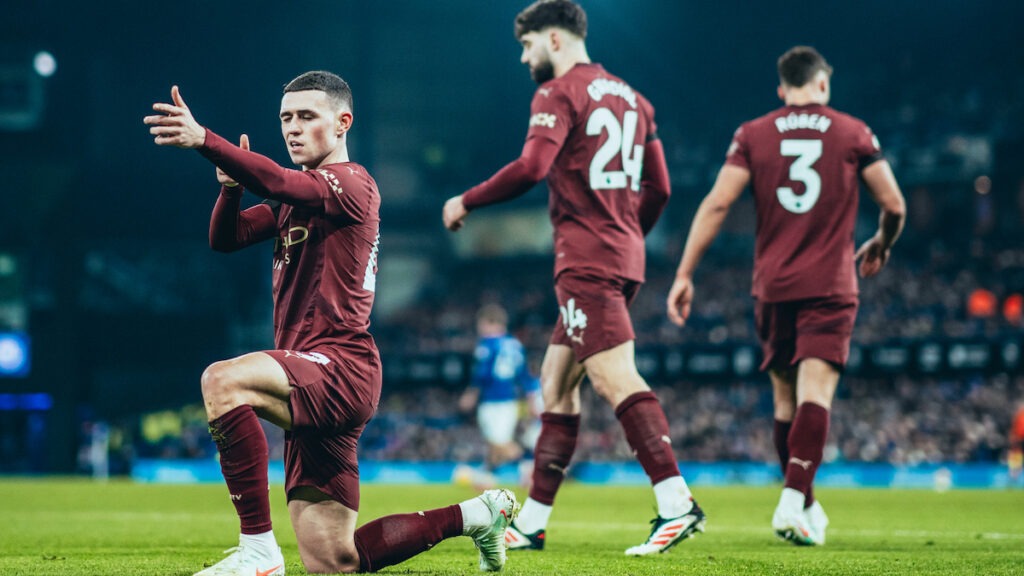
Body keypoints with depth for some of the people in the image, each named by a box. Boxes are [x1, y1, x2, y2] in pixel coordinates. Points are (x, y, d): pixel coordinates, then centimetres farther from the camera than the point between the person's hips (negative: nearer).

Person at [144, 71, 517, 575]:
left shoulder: (352, 183, -5)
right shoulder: (296, 197, 23)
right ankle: (477, 515, 25)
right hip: (312, 386, 9)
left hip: (338, 364, -9)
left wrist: (203, 140, -37)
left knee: (222, 380, -33)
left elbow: (278, 182, -24)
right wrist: (230, 185, -7)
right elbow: (226, 238, 14)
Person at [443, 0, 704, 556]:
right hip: (623, 255, 9)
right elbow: (658, 188, 18)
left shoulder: (559, 94, -6)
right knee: (556, 384, 13)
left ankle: (676, 503, -26)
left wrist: (466, 201, -8)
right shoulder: (630, 97, 19)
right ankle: (532, 521, 16)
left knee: (617, 379, -16)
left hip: (585, 260, -9)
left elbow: (531, 167, -19)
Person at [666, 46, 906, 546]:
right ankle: (795, 500, -29)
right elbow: (894, 204, 4)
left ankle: (804, 506, 24)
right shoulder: (853, 134, 5)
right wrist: (881, 246, 26)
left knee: (785, 398, 14)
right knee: (815, 395, -10)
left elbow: (717, 204, -3)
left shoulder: (752, 135, 6)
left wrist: (685, 273, -2)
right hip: (830, 288, -2)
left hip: (772, 287, 2)